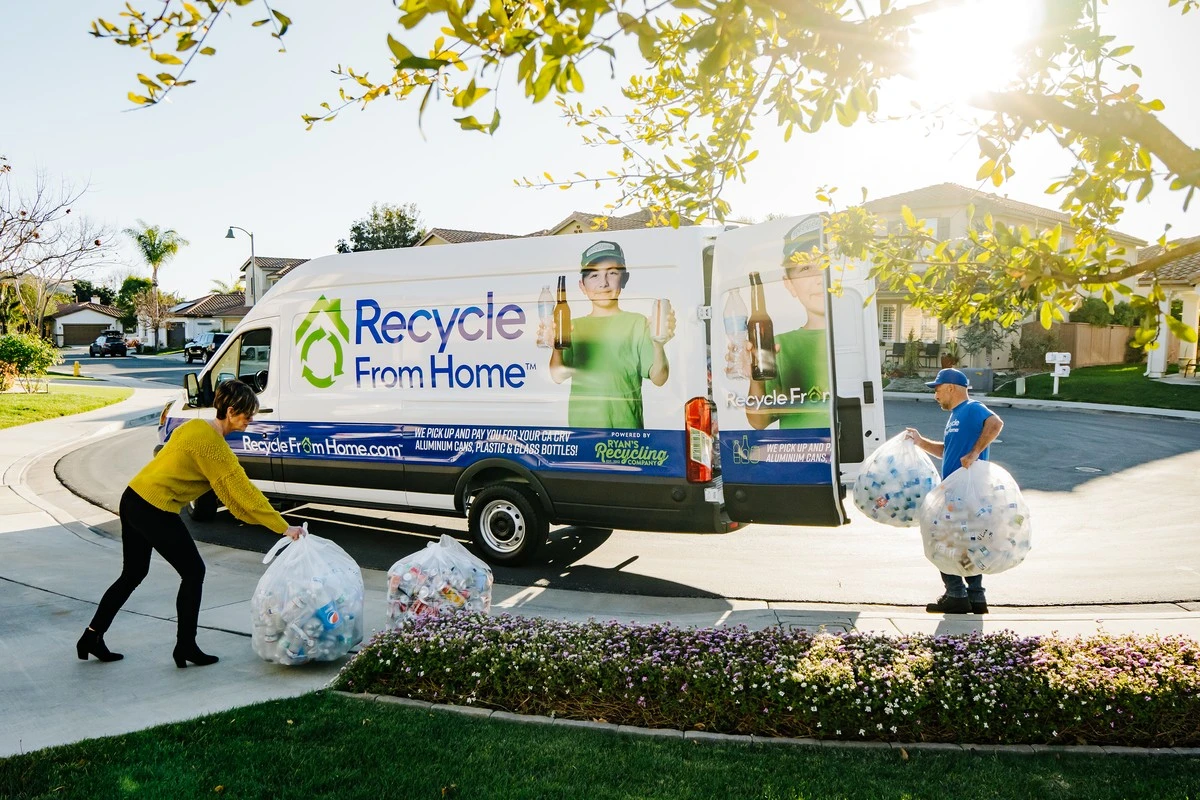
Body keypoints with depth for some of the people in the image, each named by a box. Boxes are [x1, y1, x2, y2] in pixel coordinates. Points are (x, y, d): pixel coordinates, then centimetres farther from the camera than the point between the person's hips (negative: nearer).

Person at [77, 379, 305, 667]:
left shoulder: (197, 426, 10)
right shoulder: (213, 444, -18)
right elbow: (243, 492, -17)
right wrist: (285, 528, -13)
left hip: (133, 500, 9)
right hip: (154, 511, -9)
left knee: (133, 574, 20)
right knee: (193, 571, 4)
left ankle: (91, 638, 28)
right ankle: (185, 647, 12)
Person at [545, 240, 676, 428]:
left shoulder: (637, 323, -2)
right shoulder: (573, 327, 9)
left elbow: (658, 379, -8)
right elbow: (558, 376, 2)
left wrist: (659, 345, -27)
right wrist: (556, 347, -16)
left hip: (625, 426, -3)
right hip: (581, 424, 3)